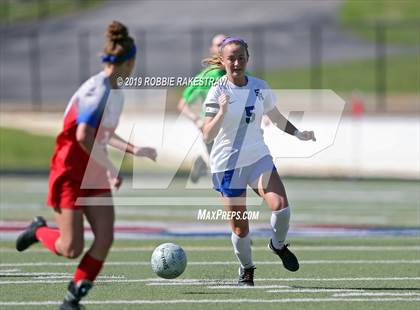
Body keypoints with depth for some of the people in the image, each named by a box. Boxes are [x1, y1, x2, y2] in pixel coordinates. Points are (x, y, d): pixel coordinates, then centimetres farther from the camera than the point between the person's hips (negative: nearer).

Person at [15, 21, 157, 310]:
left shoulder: (116, 93, 8)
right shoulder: (97, 90, -21)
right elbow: (83, 136, -30)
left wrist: (135, 150, 14)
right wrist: (111, 168, -24)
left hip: (96, 178, 8)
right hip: (70, 175, -8)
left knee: (105, 239, -6)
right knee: (71, 249, -7)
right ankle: (39, 230, 25)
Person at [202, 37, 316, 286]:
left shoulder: (260, 87, 0)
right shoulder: (218, 92, -12)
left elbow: (276, 117, 17)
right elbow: (207, 136, -19)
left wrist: (298, 133, 0)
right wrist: (222, 112, -34)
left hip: (258, 158, 3)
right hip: (227, 164, -3)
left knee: (281, 205, -20)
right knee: (240, 228, 0)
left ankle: (278, 245, 11)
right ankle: (247, 270, 29)